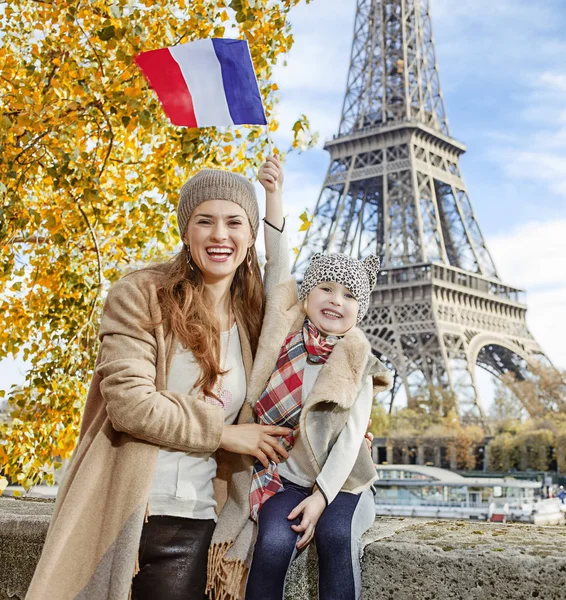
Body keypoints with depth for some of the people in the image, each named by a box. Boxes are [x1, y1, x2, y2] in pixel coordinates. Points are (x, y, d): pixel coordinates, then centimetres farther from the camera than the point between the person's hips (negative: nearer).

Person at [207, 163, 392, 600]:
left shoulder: (356, 365, -2)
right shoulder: (286, 333, -1)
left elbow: (352, 435, -8)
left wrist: (321, 495, -20)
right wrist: (273, 196, -13)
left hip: (337, 478, 0)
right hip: (282, 474, 0)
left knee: (335, 535, -27)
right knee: (274, 542, -25)